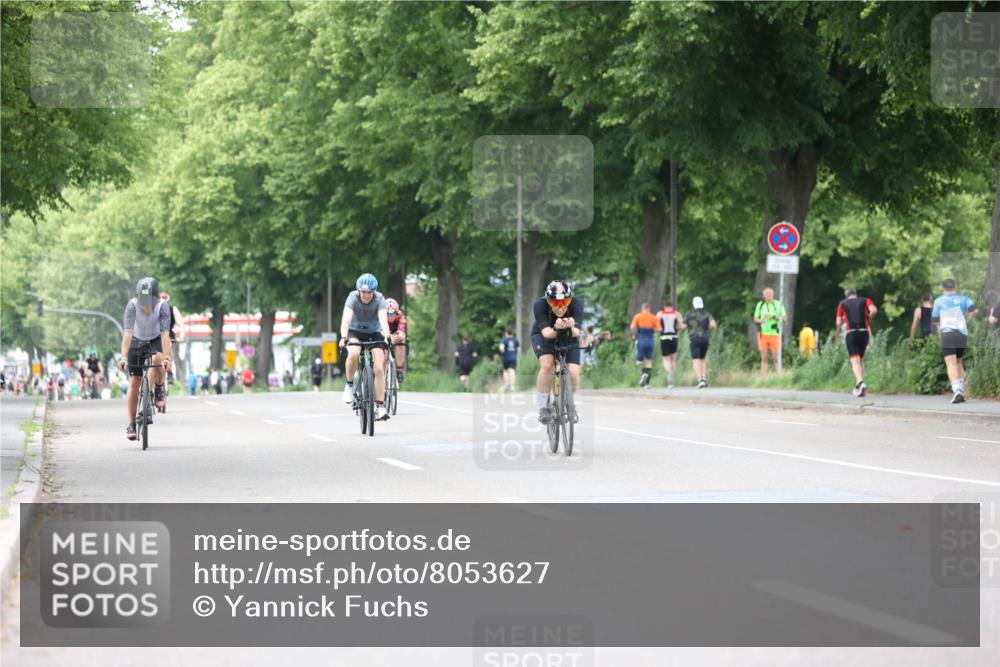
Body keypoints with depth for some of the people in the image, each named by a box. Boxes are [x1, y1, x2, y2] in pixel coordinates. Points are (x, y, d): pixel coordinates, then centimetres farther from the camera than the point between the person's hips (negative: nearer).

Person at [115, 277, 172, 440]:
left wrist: (166, 357, -45)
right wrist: (124, 357, -43)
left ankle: (159, 390, -5)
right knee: (134, 383, -7)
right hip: (137, 341, 0)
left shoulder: (162, 307, -28)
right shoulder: (132, 305, -28)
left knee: (157, 359, -35)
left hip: (156, 340, 0)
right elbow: (128, 332, -35)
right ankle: (131, 424, 0)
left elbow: (165, 333, -35)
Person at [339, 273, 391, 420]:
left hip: (374, 333, 1)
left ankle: (380, 406, -6)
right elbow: (346, 319, -35)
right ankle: (350, 385, -11)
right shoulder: (353, 297, -23)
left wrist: (387, 337, -52)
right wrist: (343, 337, -51)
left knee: (379, 368, -13)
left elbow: (383, 319, -34)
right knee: (353, 353, -34)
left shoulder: (379, 299, -22)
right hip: (355, 332, -1)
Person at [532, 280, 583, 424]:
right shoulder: (540, 305, -31)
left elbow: (577, 332, -36)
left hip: (568, 338, 2)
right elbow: (547, 333, -37)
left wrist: (571, 328, -59)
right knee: (547, 365, -29)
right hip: (544, 336, -1)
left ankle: (571, 404, 16)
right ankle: (542, 406, -11)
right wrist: (556, 328, -59)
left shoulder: (576, 303, -29)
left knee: (573, 373, -16)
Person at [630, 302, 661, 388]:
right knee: (649, 362, 9)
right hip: (650, 341, 2)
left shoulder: (638, 316, 0)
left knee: (639, 361, 6)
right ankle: (647, 383, -1)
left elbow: (632, 327, -12)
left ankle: (644, 373, -25)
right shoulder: (654, 317, 4)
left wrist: (634, 335, 6)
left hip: (641, 340, -2)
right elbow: (659, 329, -3)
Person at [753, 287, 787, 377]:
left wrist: (774, 316, -11)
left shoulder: (779, 304, 5)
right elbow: (755, 318, 14)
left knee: (776, 357, -5)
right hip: (763, 333, 2)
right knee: (764, 357, 2)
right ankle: (765, 376, 4)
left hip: (774, 333, -2)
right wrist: (761, 320, -8)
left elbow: (784, 318, 4)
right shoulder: (760, 305, 11)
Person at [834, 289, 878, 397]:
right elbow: (874, 310, -7)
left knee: (855, 360, -9)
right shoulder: (865, 301, 12)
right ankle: (859, 387, 18)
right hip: (864, 332, 2)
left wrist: (837, 333, 24)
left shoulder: (842, 304, 11)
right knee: (861, 359, 18)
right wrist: (868, 318, 13)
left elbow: (839, 322, 6)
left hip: (851, 333, -2)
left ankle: (860, 383, -31)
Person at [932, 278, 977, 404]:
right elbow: (974, 310, -6)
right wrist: (967, 321, 10)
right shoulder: (963, 298, 11)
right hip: (962, 334, 3)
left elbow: (935, 321, 9)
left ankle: (956, 390, -30)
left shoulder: (939, 301, 8)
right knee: (959, 363, 20)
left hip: (947, 335, -3)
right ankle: (961, 391, 10)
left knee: (951, 364, -10)